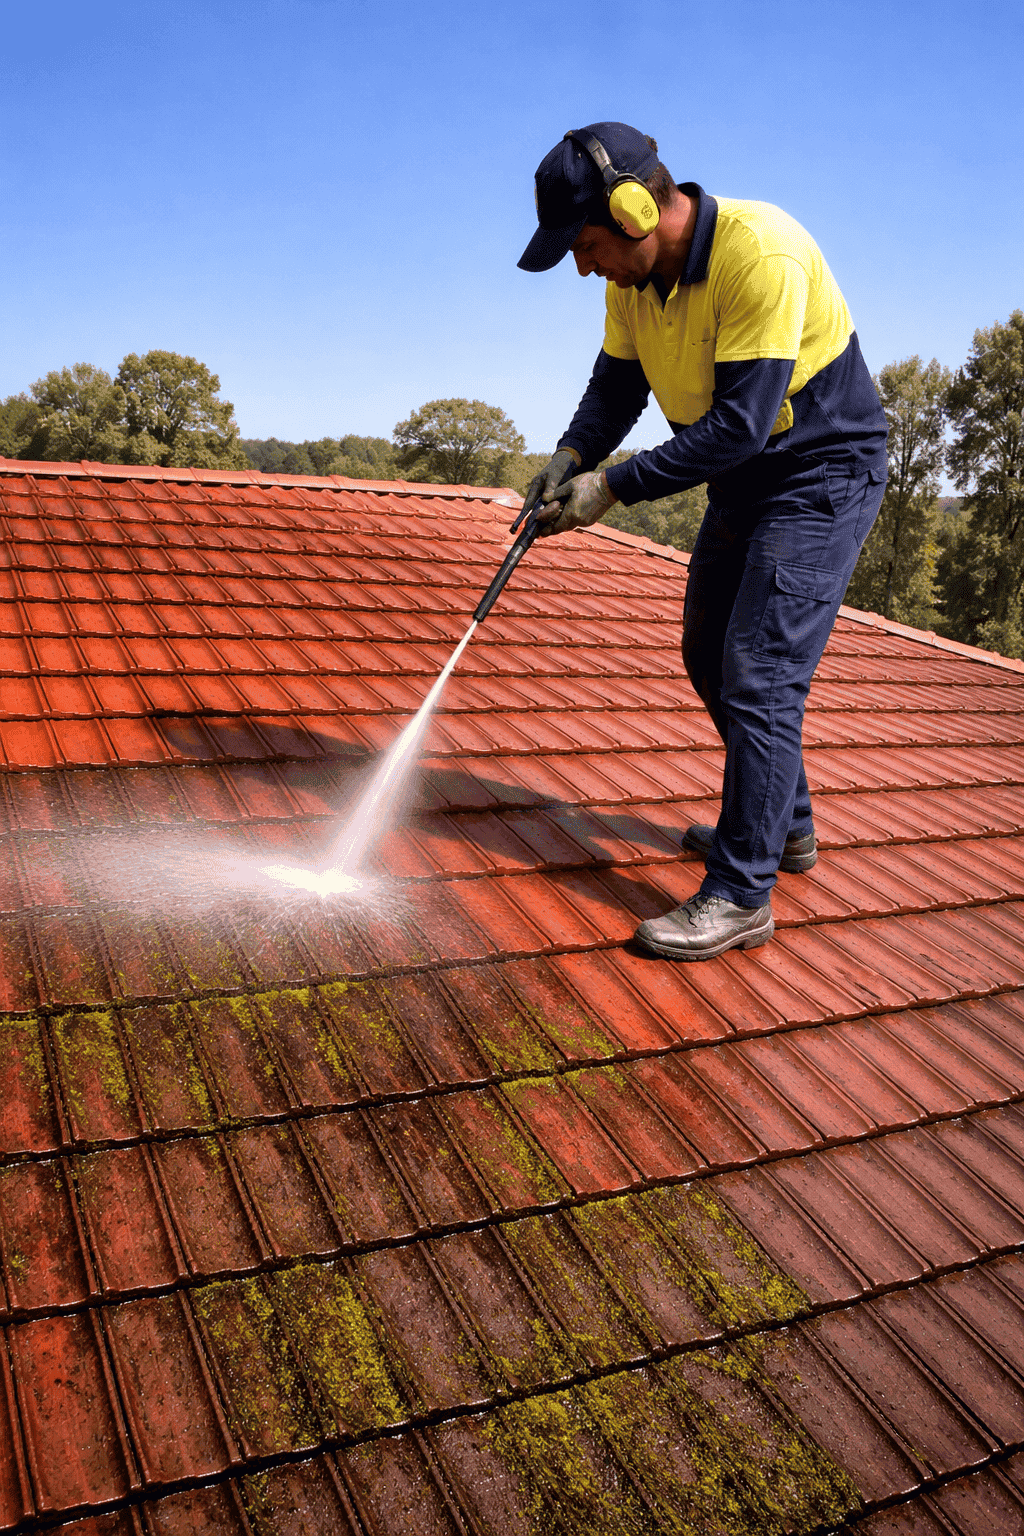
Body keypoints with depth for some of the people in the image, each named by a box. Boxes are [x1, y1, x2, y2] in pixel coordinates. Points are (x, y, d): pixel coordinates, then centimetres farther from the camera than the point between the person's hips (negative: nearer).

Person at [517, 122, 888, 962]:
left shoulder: (761, 253, -28)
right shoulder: (635, 273, -3)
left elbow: (741, 423, -30)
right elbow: (616, 387, 5)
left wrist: (615, 486, -27)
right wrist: (570, 458, -15)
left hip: (823, 474, -9)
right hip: (743, 479, 9)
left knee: (758, 674, -15)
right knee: (712, 658, 14)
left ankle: (741, 894, -6)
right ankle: (784, 827, 31)